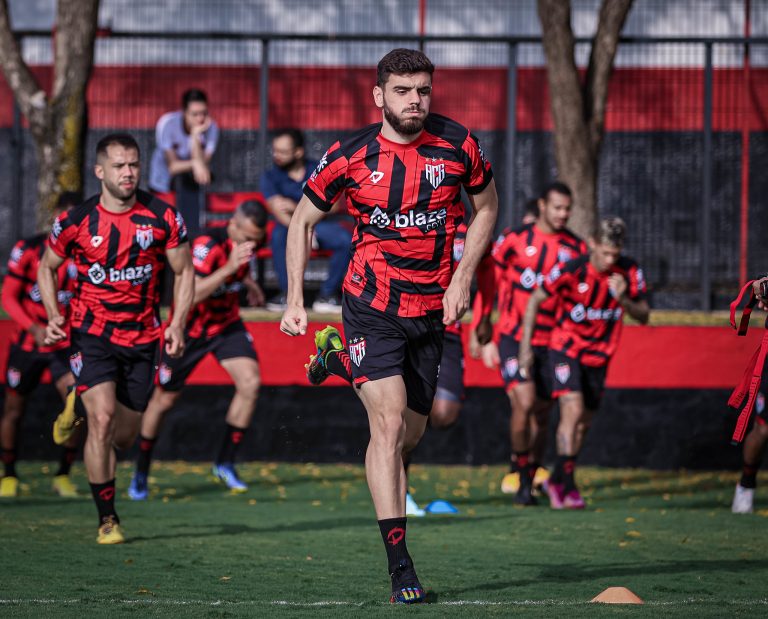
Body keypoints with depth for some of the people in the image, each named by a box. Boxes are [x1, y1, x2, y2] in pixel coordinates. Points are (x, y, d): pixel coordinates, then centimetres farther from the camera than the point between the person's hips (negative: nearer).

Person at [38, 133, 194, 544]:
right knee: (103, 417, -19)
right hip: (92, 334, -2)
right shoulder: (76, 221, -6)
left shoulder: (162, 217, -5)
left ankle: (80, 406, 45)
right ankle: (107, 520, -9)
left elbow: (184, 271, 6)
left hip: (141, 338, 2)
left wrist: (177, 324, -6)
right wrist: (53, 316, -4)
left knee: (125, 435, 9)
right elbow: (47, 267, 10)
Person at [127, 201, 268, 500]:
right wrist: (229, 267, -48)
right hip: (190, 327, -5)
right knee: (164, 400, 6)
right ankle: (141, 473, 26)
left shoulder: (251, 240, -9)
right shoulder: (208, 245, -31)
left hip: (227, 323, 5)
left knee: (250, 383, -17)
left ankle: (225, 463, -2)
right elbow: (191, 295, -43)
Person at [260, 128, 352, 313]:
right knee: (279, 235, -36)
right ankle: (287, 293, -24)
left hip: (322, 224, 1)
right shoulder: (271, 177, -2)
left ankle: (328, 293, -17)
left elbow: (333, 205, -9)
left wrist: (297, 207, -16)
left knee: (346, 240, -30)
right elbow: (279, 210, -16)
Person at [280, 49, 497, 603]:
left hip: (431, 311, 3)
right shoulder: (350, 157, -8)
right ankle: (400, 565, -17)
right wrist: (296, 301, 0)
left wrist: (462, 277, 2)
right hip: (371, 308, -3)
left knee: (411, 433, 8)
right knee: (389, 422, -16)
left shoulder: (458, 146, -4)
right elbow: (303, 220, 6)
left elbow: (487, 206, 13)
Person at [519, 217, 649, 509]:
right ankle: (567, 486, -21)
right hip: (566, 350, -4)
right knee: (573, 409, -22)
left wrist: (623, 299, -27)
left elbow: (643, 316, -6)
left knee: (583, 423, 9)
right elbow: (535, 299, -7)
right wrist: (526, 346, -9)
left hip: (598, 356, 4)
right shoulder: (571, 270, -19)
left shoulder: (629, 272, -10)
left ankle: (556, 481, 28)